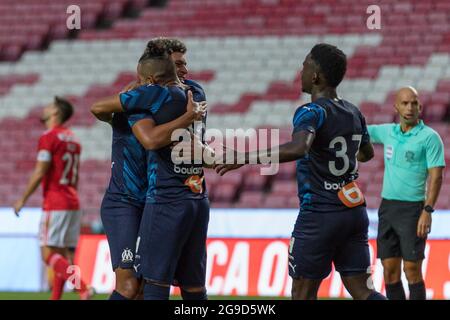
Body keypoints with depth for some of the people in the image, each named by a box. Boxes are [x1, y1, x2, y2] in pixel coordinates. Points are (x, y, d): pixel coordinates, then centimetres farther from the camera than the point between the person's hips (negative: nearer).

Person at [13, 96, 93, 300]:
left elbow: (39, 173, -14)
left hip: (55, 204, -9)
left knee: (49, 254, -12)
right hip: (73, 203, 9)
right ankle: (55, 298, 6)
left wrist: (23, 199, -7)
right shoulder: (73, 140, 17)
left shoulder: (48, 138, -9)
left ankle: (83, 289, -26)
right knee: (63, 255, 7)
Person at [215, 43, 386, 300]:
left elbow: (297, 148, -35)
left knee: (303, 292, 4)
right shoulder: (354, 113, 11)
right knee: (361, 289, 6)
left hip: (319, 214, -7)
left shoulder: (312, 112, -13)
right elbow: (367, 153, 31)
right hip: (355, 211, 7)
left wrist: (243, 159, -32)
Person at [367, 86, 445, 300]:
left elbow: (436, 177, -12)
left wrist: (427, 212, -20)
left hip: (412, 209, -6)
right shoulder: (388, 132, 9)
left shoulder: (429, 137, -7)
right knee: (390, 270, 4)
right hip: (387, 208, 6)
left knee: (412, 270, -6)